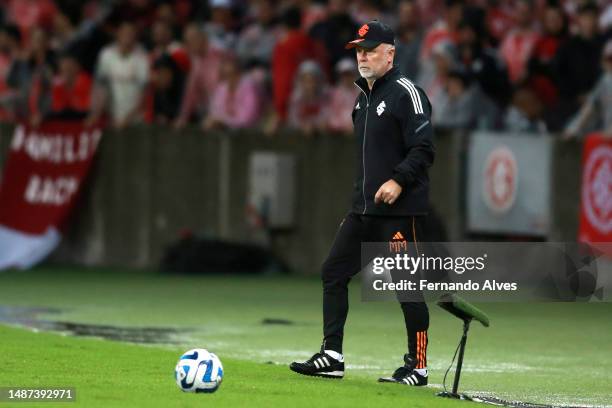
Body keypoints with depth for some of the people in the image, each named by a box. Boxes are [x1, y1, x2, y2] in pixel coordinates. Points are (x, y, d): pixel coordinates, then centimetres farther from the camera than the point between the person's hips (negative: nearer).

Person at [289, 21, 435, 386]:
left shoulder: (406, 92, -10)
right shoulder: (364, 97, 17)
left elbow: (424, 148, -17)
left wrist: (399, 180, -27)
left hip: (401, 209, -9)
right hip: (365, 208, 9)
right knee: (333, 273, 5)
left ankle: (418, 366, 2)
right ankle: (332, 357, 8)